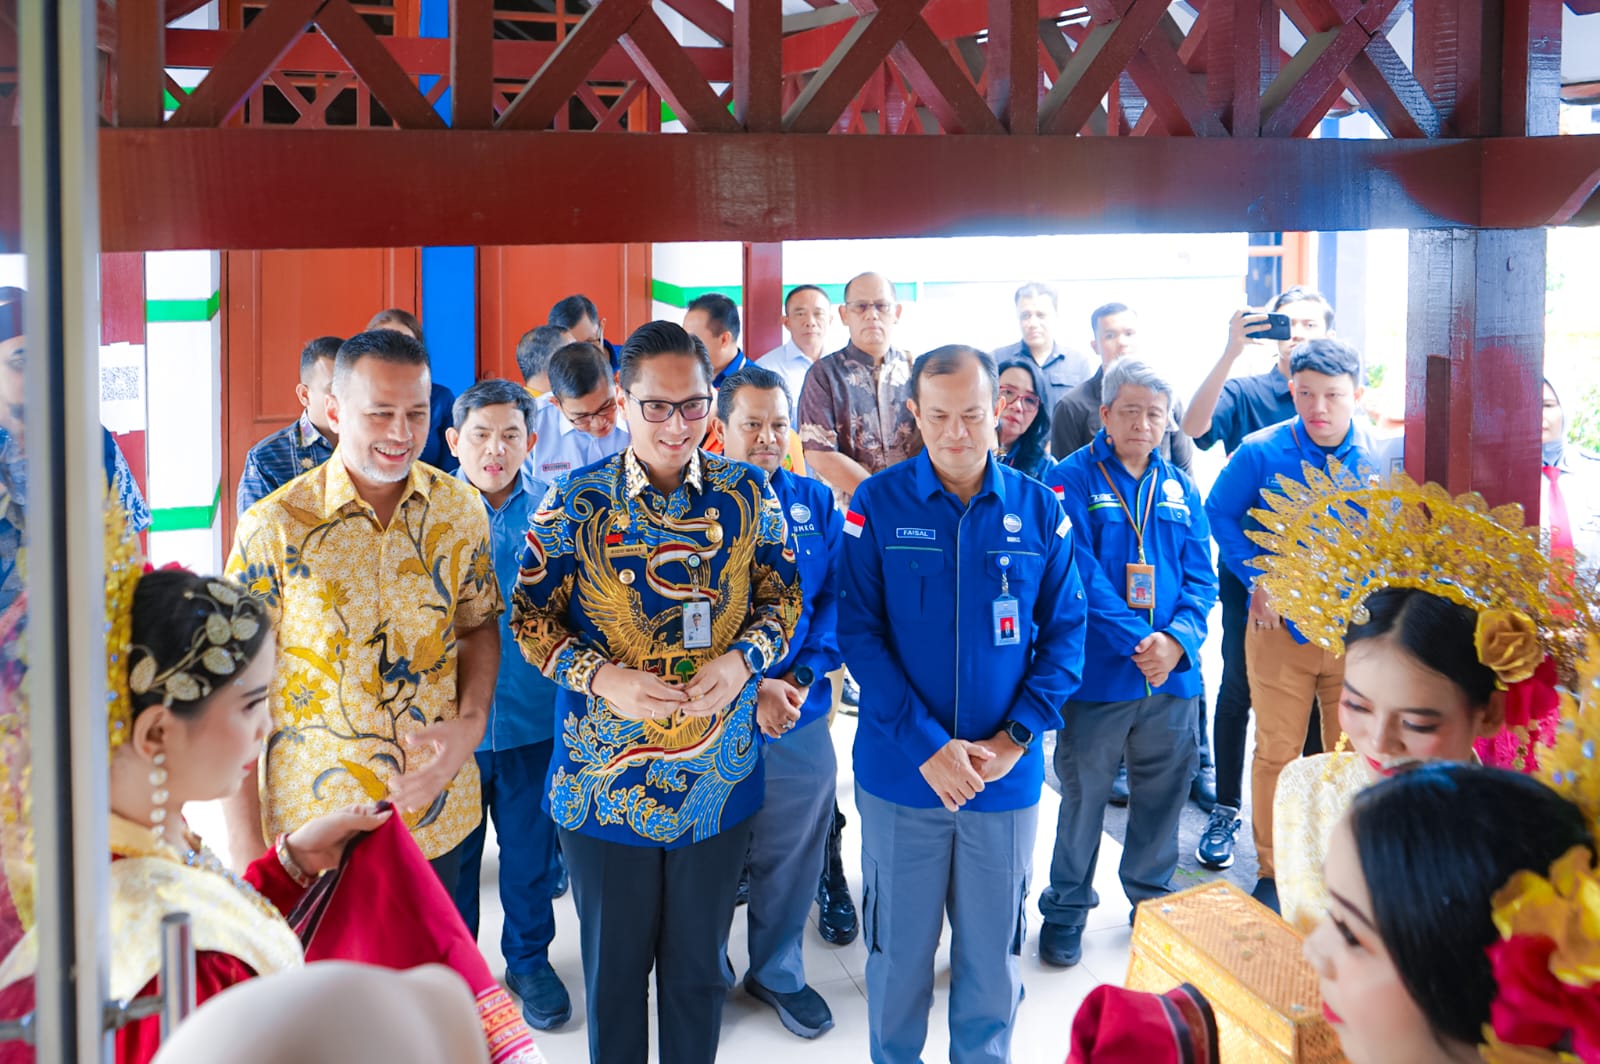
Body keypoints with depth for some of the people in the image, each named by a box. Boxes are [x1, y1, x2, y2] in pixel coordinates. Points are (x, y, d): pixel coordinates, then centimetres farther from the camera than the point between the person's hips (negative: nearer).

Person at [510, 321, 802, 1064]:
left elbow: (784, 598, 4)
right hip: (604, 778, -1)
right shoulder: (573, 502, -8)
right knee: (614, 964, 15)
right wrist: (600, 677, -20)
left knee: (699, 963, 18)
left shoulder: (748, 494, -3)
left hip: (718, 778, 1)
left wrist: (744, 660, -16)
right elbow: (532, 617, -3)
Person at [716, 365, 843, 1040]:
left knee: (792, 856, 15)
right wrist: (750, 688, -19)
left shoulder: (816, 502, 4)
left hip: (802, 721, 3)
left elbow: (834, 600, 4)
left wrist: (804, 676, -12)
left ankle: (778, 971, 35)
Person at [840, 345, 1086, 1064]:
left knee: (993, 950, 13)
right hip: (900, 773, -1)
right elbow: (859, 632, -9)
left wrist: (1016, 737, -11)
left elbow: (1065, 630, 1)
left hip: (1007, 776, 1)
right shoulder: (878, 505, -5)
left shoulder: (1039, 509, 0)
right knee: (899, 945, 11)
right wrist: (926, 746, -17)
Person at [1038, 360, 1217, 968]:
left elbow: (1200, 578, 5)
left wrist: (1178, 638, -13)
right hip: (1097, 672, -4)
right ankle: (1066, 910, 22)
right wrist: (1136, 643, -20)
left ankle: (1152, 898, 34)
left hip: (1173, 673, 4)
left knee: (1163, 793, 15)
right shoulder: (1071, 479, -6)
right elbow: (1081, 577, -14)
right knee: (1083, 794, 6)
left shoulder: (1180, 488, 9)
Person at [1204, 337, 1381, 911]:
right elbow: (1220, 513, 5)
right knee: (1277, 753, 5)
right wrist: (1258, 580, -3)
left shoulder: (1380, 454, -3)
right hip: (1281, 626, -1)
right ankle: (1272, 872, 19)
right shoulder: (1260, 453, -8)